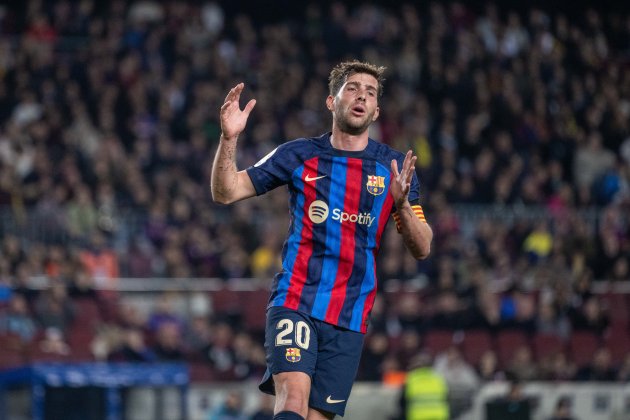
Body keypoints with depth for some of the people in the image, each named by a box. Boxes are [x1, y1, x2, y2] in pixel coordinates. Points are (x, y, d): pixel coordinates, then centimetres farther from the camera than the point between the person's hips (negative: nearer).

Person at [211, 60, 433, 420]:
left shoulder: (396, 167, 7)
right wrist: (229, 138, -11)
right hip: (295, 303, -2)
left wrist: (401, 204, -16)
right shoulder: (299, 156, 5)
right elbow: (225, 192, 5)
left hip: (350, 316, 2)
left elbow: (422, 249, 3)